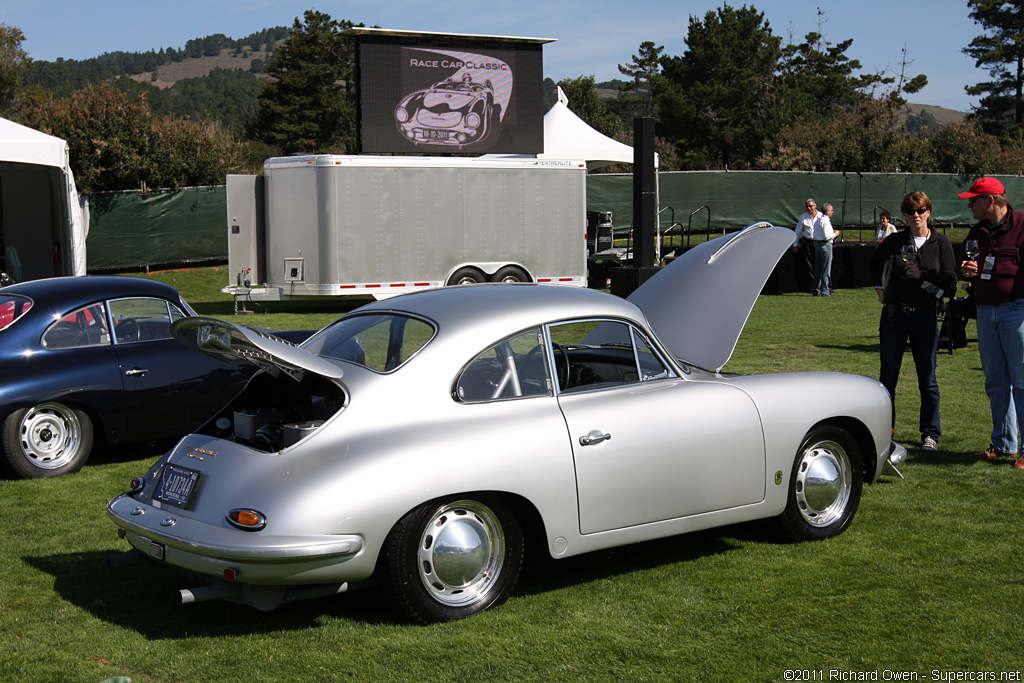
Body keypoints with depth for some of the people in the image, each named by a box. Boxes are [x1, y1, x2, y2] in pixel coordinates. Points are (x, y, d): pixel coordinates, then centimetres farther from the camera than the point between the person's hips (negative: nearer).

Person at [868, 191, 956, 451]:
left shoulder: (941, 243, -1)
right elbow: (873, 262, 24)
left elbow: (950, 285, -5)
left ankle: (930, 434, 12)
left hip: (925, 316, -2)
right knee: (887, 377, 5)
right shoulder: (895, 242, 3)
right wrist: (880, 287, 15)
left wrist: (922, 276, -17)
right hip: (893, 316, 2)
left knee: (927, 379, 3)